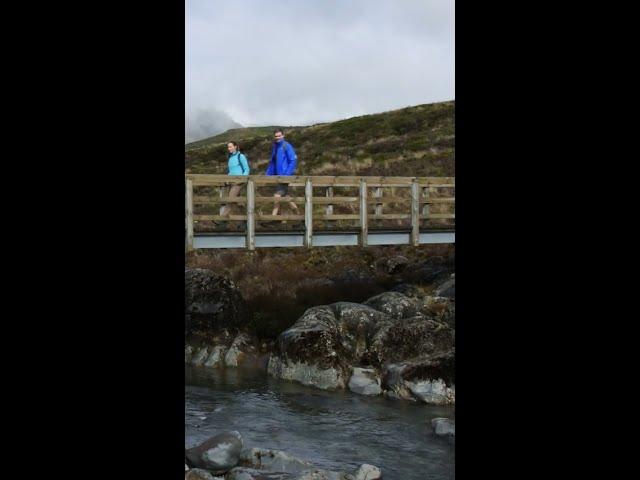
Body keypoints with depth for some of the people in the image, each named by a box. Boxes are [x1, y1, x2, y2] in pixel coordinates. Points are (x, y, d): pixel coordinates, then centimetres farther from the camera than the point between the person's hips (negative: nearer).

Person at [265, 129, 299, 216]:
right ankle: (298, 214, 27)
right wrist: (267, 174, 12)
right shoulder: (274, 146, 12)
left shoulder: (287, 146, -11)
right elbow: (272, 162, 21)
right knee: (285, 196, 14)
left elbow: (293, 161, -14)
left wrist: (287, 174, -20)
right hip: (278, 176, 8)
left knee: (277, 196, -12)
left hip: (285, 176, -8)